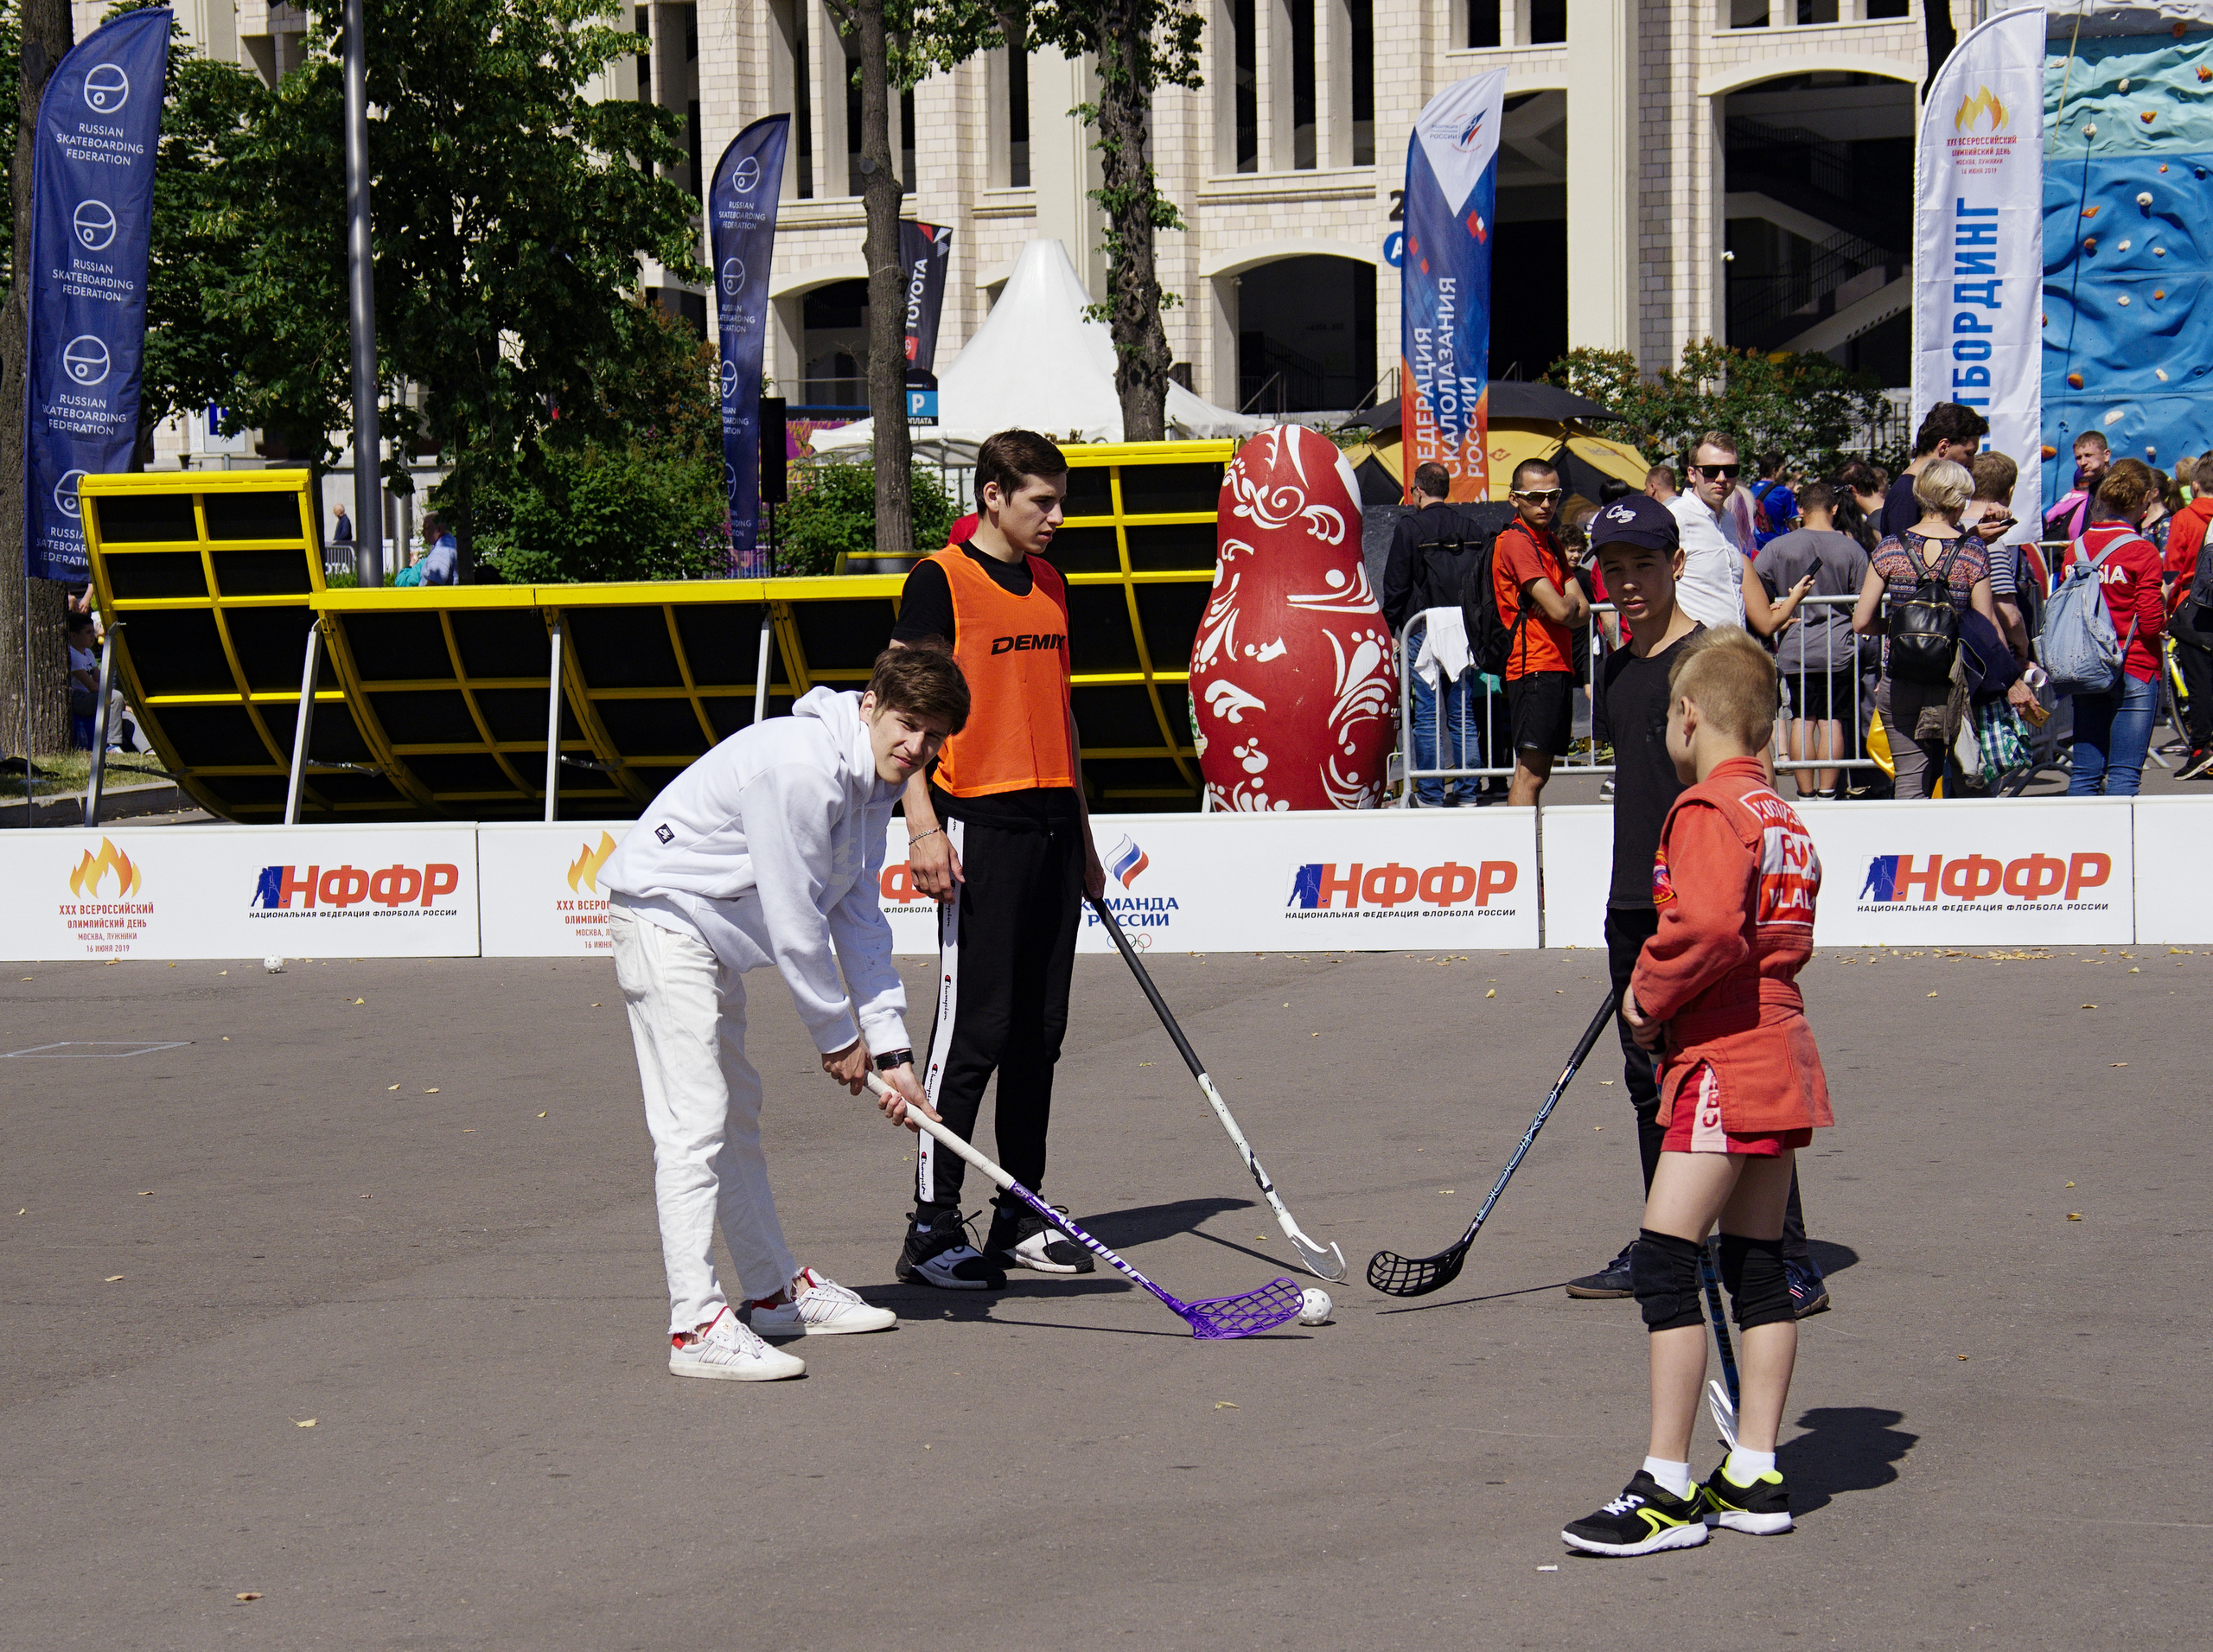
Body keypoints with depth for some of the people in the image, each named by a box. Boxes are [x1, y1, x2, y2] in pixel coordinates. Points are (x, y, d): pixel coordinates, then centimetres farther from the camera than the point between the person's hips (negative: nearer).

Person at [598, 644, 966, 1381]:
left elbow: (859, 918, 8)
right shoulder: (800, 767, -27)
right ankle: (696, 1324, -17)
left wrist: (890, 1048, 1)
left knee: (738, 1111, 20)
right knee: (695, 1120, -16)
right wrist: (838, 1036, -12)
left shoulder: (870, 784, 4)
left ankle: (776, 1290, 32)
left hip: (715, 933, 11)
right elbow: (793, 923, -23)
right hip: (663, 914, -11)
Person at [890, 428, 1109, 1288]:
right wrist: (922, 827, -17)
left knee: (1040, 1031, 10)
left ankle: (1022, 1217, 18)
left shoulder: (1050, 585, 16)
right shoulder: (940, 581, -5)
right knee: (973, 1027, -8)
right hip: (979, 827, -7)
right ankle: (932, 1225, -2)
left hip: (1052, 826, 7)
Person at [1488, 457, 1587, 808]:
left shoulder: (1551, 544, 18)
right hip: (1535, 666, -10)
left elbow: (1582, 611, 12)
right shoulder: (1516, 542, -11)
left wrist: (1568, 607, -9)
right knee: (1531, 772, -14)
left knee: (1538, 771, 10)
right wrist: (1570, 599, 4)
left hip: (1558, 666, 10)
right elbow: (1560, 611, -18)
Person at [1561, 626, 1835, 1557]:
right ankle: (1754, 1476, 15)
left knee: (1666, 1262, -8)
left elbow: (1708, 925, -27)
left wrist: (1650, 996, -12)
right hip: (1781, 1062, 10)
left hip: (1723, 1063, -10)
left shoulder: (1708, 810, -12)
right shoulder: (1782, 817, 16)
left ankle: (1667, 1489, -9)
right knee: (1757, 1268, 12)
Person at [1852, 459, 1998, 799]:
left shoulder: (1891, 549, -1)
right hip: (1955, 680, -1)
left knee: (1909, 785, 3)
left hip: (1900, 684, 1)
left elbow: (1861, 622, 1)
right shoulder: (1972, 551, -5)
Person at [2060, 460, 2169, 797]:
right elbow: (2151, 623, -12)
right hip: (2135, 670, -5)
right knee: (2124, 773, -5)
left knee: (2085, 772, 8)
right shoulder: (2142, 552, -11)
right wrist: (2163, 620, 8)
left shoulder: (2075, 549, 5)